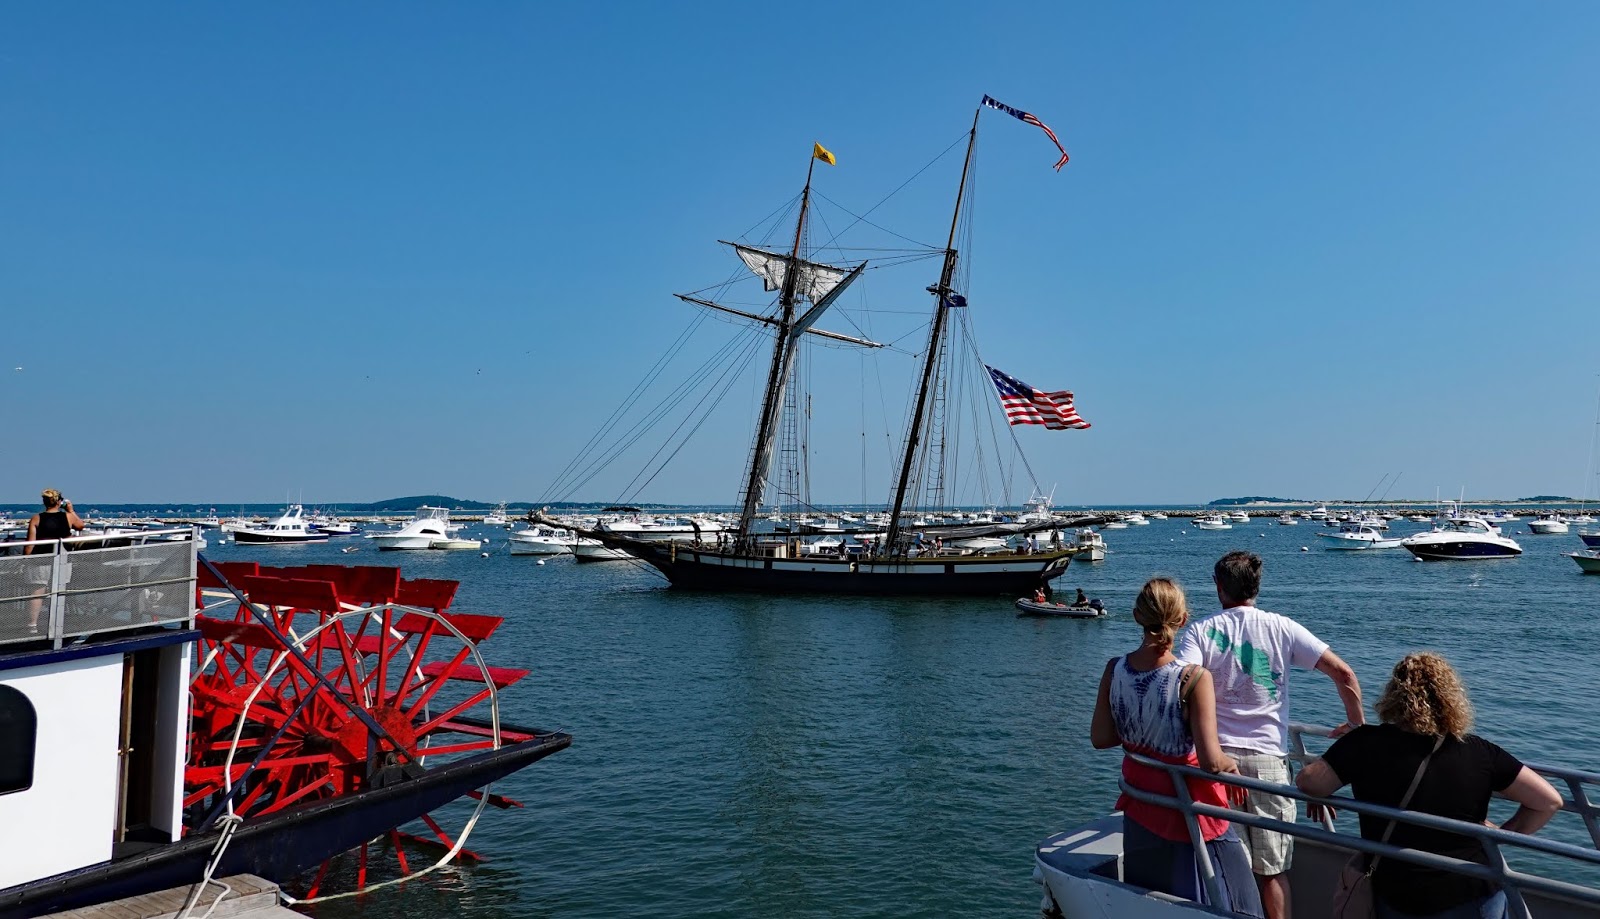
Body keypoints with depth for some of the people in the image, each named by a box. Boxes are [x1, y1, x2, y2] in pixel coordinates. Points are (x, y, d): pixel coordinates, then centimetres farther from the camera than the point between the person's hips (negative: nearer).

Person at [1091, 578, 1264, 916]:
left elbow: (1100, 738, -3)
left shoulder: (1114, 669, -11)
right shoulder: (1194, 678, -24)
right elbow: (1211, 761, -25)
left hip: (1140, 803, 5)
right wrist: (1231, 764, -4)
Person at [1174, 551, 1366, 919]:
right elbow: (1343, 673, -3)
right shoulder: (1281, 627, 1)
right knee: (1272, 870, 10)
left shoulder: (1200, 632, -2)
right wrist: (1357, 723, 11)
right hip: (1268, 758, 0)